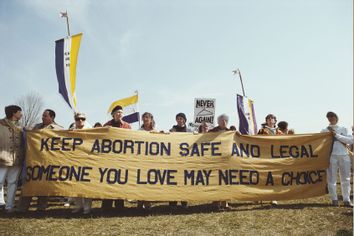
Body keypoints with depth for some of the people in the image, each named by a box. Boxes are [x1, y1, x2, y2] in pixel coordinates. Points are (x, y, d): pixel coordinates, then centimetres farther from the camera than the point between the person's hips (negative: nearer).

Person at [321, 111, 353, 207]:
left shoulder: (343, 129, 12)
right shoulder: (325, 130, 9)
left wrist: (336, 135, -7)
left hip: (344, 155, 1)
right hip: (331, 156, -1)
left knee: (346, 178, 4)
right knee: (332, 178, 1)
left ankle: (346, 200, 13)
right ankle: (334, 199, 11)